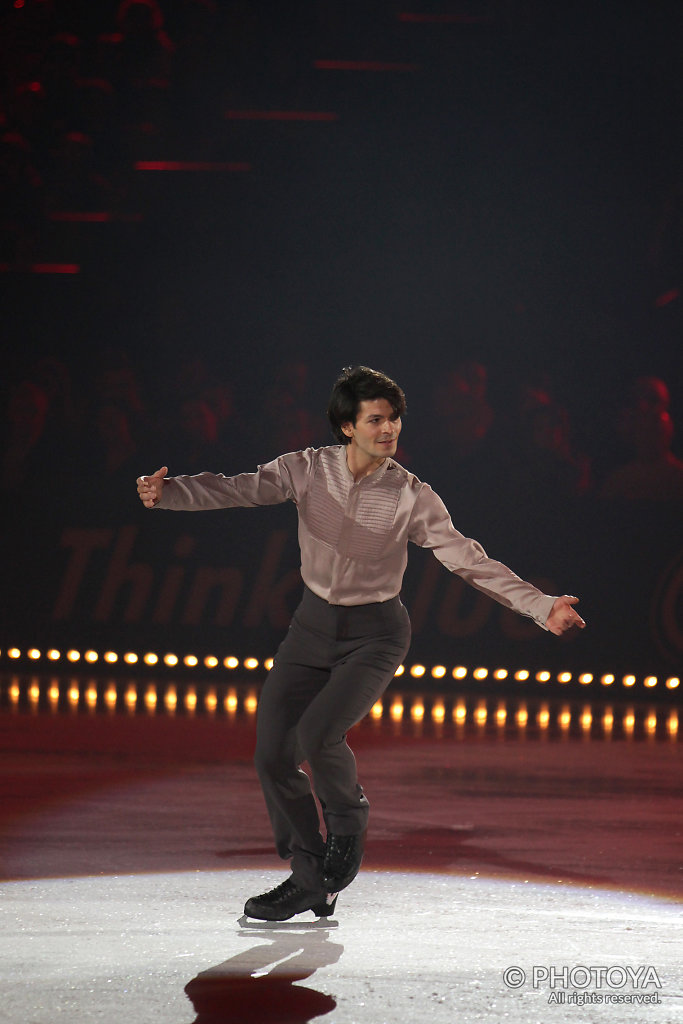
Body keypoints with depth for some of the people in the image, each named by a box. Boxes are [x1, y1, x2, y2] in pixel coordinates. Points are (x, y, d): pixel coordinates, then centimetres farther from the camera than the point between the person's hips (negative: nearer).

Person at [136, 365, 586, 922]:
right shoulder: (309, 470, -7)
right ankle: (310, 880, 15)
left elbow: (468, 559, -11)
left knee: (318, 733, -26)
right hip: (313, 625, 3)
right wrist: (169, 492, -33)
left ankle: (349, 816, 8)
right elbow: (239, 489, -15)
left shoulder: (411, 496, -11)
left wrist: (541, 607, -18)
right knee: (273, 755, -3)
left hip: (375, 633, -3)